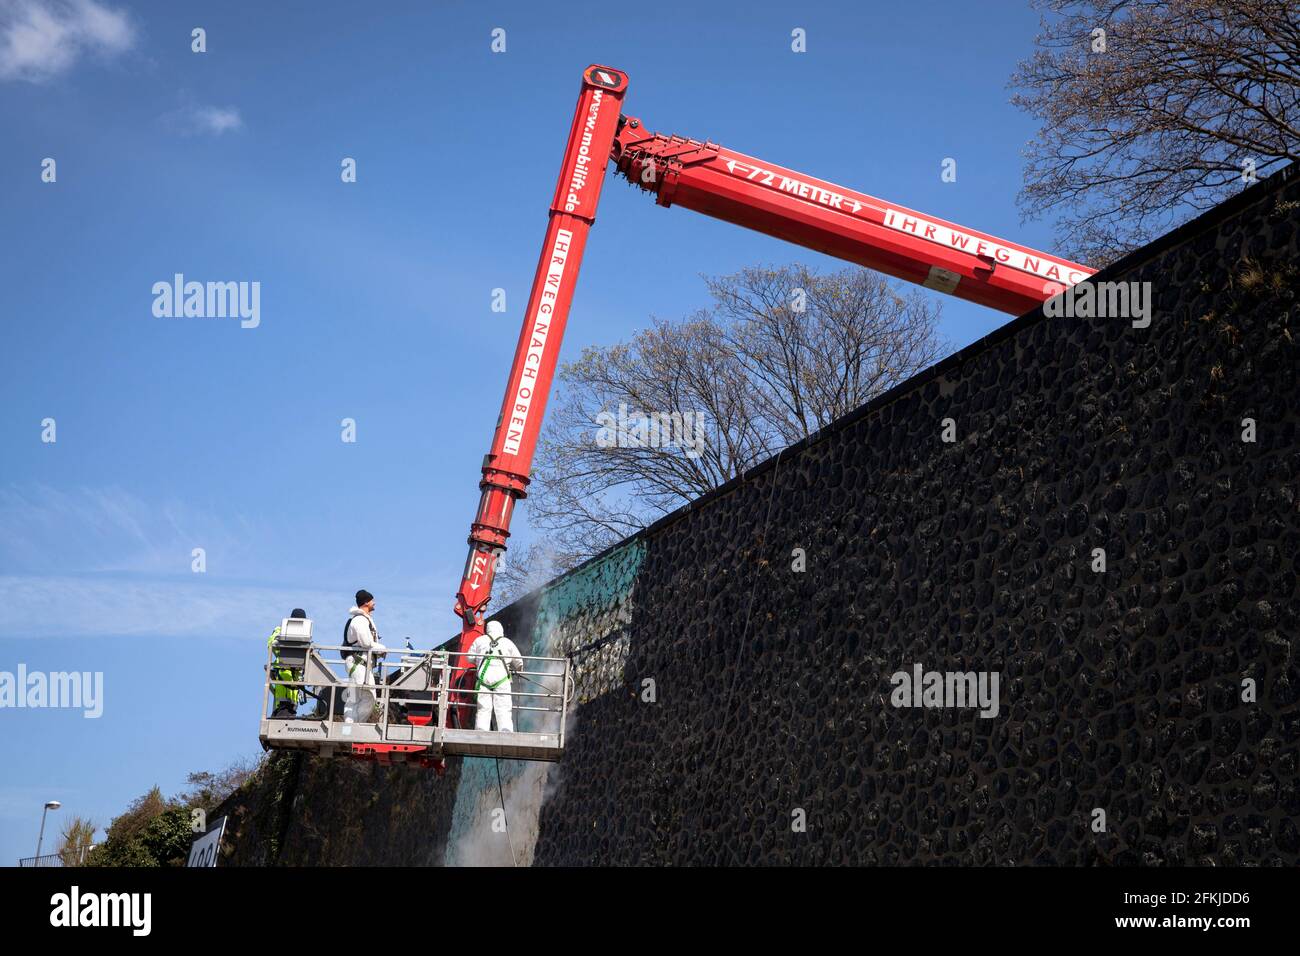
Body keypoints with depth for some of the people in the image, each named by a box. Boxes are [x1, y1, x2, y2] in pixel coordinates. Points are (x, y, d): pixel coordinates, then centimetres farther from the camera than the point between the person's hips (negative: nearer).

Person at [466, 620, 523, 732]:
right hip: (501, 679, -1)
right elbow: (519, 662, 19)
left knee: (483, 709, 4)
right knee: (503, 710, -1)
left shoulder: (480, 640, 11)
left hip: (483, 678, 1)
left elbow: (470, 658, 14)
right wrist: (518, 670, 41)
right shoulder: (508, 642, 12)